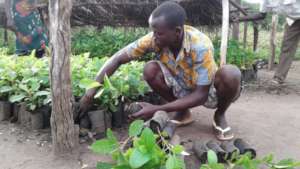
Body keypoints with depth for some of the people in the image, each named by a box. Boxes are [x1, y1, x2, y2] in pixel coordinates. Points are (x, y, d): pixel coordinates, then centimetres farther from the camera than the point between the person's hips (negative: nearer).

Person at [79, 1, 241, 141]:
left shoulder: (200, 46, -35)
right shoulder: (155, 39, -23)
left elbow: (201, 95, -32)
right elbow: (118, 58, -18)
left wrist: (157, 109, -36)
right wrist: (92, 89, -26)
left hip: (208, 91, -3)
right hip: (183, 89, 4)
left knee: (230, 73, -36)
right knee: (150, 70, -23)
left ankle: (220, 116, -3)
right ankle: (183, 113, -1)